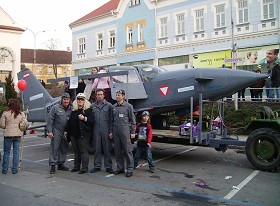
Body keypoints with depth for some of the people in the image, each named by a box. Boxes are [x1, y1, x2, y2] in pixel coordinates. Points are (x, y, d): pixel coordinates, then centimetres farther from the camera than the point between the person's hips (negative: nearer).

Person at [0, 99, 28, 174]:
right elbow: (26, 124, -2)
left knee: (6, 152, 11)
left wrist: (7, 127, 13)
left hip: (8, 135, -2)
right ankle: (15, 170, 13)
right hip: (18, 135, 2)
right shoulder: (21, 114, -2)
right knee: (16, 152, 10)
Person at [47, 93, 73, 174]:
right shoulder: (55, 108, -5)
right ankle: (53, 165, 3)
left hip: (66, 133, 4)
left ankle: (61, 164, 24)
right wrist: (49, 131, -12)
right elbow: (49, 120, -5)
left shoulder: (71, 109, 5)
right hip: (56, 131, -4)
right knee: (54, 148, -3)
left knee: (64, 149, 11)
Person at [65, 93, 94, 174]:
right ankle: (76, 166, 24)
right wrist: (66, 131, 19)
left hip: (83, 135, -6)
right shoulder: (74, 111, 16)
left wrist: (84, 118, -19)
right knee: (76, 151, 13)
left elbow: (92, 121, -10)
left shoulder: (88, 110, -2)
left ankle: (85, 168, 2)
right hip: (74, 134, 6)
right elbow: (69, 122, 21)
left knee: (83, 151, -4)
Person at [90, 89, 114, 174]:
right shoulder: (92, 106, 9)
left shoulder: (109, 105, 1)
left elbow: (111, 119, -1)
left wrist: (111, 131, -7)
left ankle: (108, 166, 13)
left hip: (106, 131, -2)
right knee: (97, 149, 9)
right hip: (96, 131, 2)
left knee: (107, 149, 4)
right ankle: (97, 166, 20)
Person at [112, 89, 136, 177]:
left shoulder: (128, 106, -2)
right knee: (117, 151, 10)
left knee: (127, 151, -3)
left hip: (125, 132, -5)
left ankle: (130, 169, 6)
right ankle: (120, 168, 22)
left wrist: (133, 132, -4)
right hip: (115, 132, 5)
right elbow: (112, 120, 16)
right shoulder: (113, 107, 11)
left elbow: (132, 120, -1)